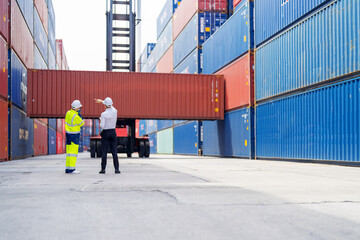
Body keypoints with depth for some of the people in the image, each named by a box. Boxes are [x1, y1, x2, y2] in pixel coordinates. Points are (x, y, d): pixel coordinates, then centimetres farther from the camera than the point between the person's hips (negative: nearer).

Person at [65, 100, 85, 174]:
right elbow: (82, 124, -6)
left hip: (68, 133, 8)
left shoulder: (68, 113, 2)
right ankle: (71, 168, -6)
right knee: (73, 151, -5)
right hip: (74, 135, -8)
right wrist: (79, 114, -6)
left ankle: (67, 168, 14)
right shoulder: (76, 116, -21)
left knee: (69, 151, 11)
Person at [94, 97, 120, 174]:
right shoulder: (115, 111, -2)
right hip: (113, 132, 3)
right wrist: (101, 101, 28)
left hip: (105, 133, -3)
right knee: (114, 152, 3)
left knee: (104, 152, 3)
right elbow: (110, 106, 20)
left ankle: (103, 169, 4)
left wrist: (100, 124, 6)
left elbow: (102, 126, -17)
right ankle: (116, 169, -2)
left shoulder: (103, 114, -14)